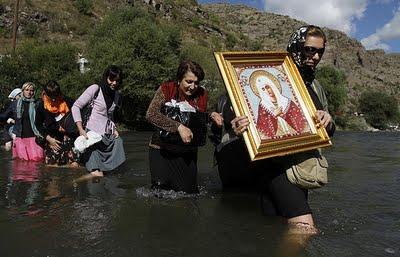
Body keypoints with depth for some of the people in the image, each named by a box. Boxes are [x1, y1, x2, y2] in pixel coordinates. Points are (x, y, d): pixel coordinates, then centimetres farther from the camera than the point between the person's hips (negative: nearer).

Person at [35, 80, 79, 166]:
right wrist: (48, 138, -2)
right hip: (52, 139, 2)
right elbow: (38, 124, 9)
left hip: (68, 137, -2)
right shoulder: (42, 105, -2)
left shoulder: (68, 102, -7)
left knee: (74, 165, -13)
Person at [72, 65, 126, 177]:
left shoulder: (117, 96, 15)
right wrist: (81, 130, -13)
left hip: (108, 137, 6)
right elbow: (76, 107, -6)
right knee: (97, 175, -14)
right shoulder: (95, 89, -5)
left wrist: (114, 129, 9)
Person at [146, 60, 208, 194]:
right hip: (162, 150, -3)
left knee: (189, 191, 8)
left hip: (187, 152, 3)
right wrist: (179, 127, -34)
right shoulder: (166, 89, -13)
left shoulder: (201, 94, -2)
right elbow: (151, 114, -28)